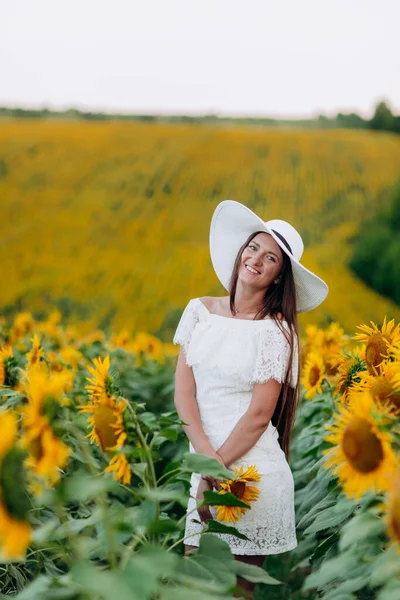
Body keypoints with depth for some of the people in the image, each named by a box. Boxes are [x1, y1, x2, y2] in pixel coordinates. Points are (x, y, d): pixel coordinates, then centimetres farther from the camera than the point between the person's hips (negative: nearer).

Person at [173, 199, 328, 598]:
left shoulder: (276, 331, -7)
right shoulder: (200, 310, 4)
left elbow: (259, 414, -11)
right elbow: (183, 390, -1)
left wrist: (216, 467, -11)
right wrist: (206, 458, -12)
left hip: (251, 466, -4)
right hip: (201, 459, 4)